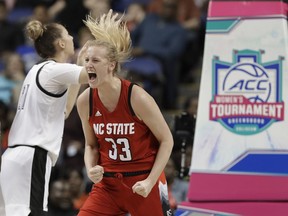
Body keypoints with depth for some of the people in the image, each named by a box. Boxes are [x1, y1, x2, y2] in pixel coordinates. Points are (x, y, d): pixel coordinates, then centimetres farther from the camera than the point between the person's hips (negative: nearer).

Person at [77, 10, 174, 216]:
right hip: (108, 182, 4)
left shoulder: (137, 98, -18)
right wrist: (91, 169, -10)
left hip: (143, 184, -4)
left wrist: (150, 181, -16)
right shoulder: (85, 101, -4)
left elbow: (166, 140, -8)